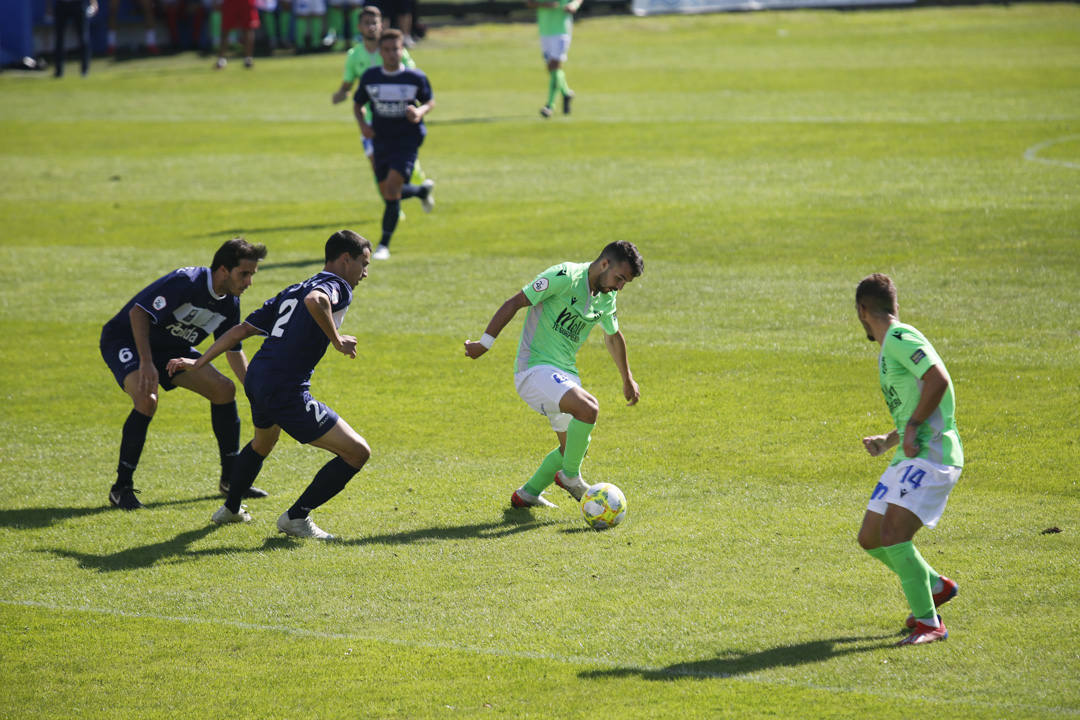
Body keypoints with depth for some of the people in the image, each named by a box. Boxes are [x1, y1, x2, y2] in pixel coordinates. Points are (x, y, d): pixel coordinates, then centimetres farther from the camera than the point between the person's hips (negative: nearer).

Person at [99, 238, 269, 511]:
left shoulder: (229, 303, -5)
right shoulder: (185, 282, -30)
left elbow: (233, 349, 9)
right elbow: (138, 312, -32)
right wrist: (146, 363, -37)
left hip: (170, 349, 8)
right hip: (125, 340, -8)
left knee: (224, 389, -2)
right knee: (147, 399, -33)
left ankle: (231, 478, 11)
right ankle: (121, 487, -20)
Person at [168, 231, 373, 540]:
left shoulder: (292, 291, 22)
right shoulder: (337, 286, -4)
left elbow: (242, 329, 23)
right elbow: (315, 301, -30)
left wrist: (199, 362, 28)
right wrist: (337, 341, -17)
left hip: (256, 380, 9)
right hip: (287, 392, -9)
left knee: (262, 444, 40)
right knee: (357, 452, -5)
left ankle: (231, 508, 53)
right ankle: (297, 516, 0)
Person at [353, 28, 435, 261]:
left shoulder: (416, 78, -7)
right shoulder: (369, 77, -2)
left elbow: (430, 101, 7)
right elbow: (357, 104, 11)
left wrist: (420, 112, -16)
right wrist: (362, 124, -9)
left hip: (408, 140, -4)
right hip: (381, 141, 4)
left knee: (392, 188, -18)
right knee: (388, 193, 13)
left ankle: (384, 245, -8)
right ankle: (423, 190, 47)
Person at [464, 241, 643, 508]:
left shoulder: (606, 298, 9)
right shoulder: (565, 276, -17)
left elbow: (613, 336, 28)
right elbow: (515, 303, -15)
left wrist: (628, 380, 37)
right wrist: (485, 343, -15)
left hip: (566, 374, 9)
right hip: (534, 368, -9)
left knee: (575, 447, 10)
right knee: (588, 408, -30)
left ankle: (527, 494, 28)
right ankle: (569, 475, -10)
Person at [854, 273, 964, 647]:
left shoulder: (900, 339, -11)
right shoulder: (889, 349, 21)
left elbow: (939, 380, -26)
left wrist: (912, 427, -20)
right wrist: (888, 441, 23)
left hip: (932, 455, -10)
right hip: (909, 460, 10)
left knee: (893, 535, -22)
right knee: (870, 539, 12)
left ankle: (930, 623, -14)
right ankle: (936, 587, 32)